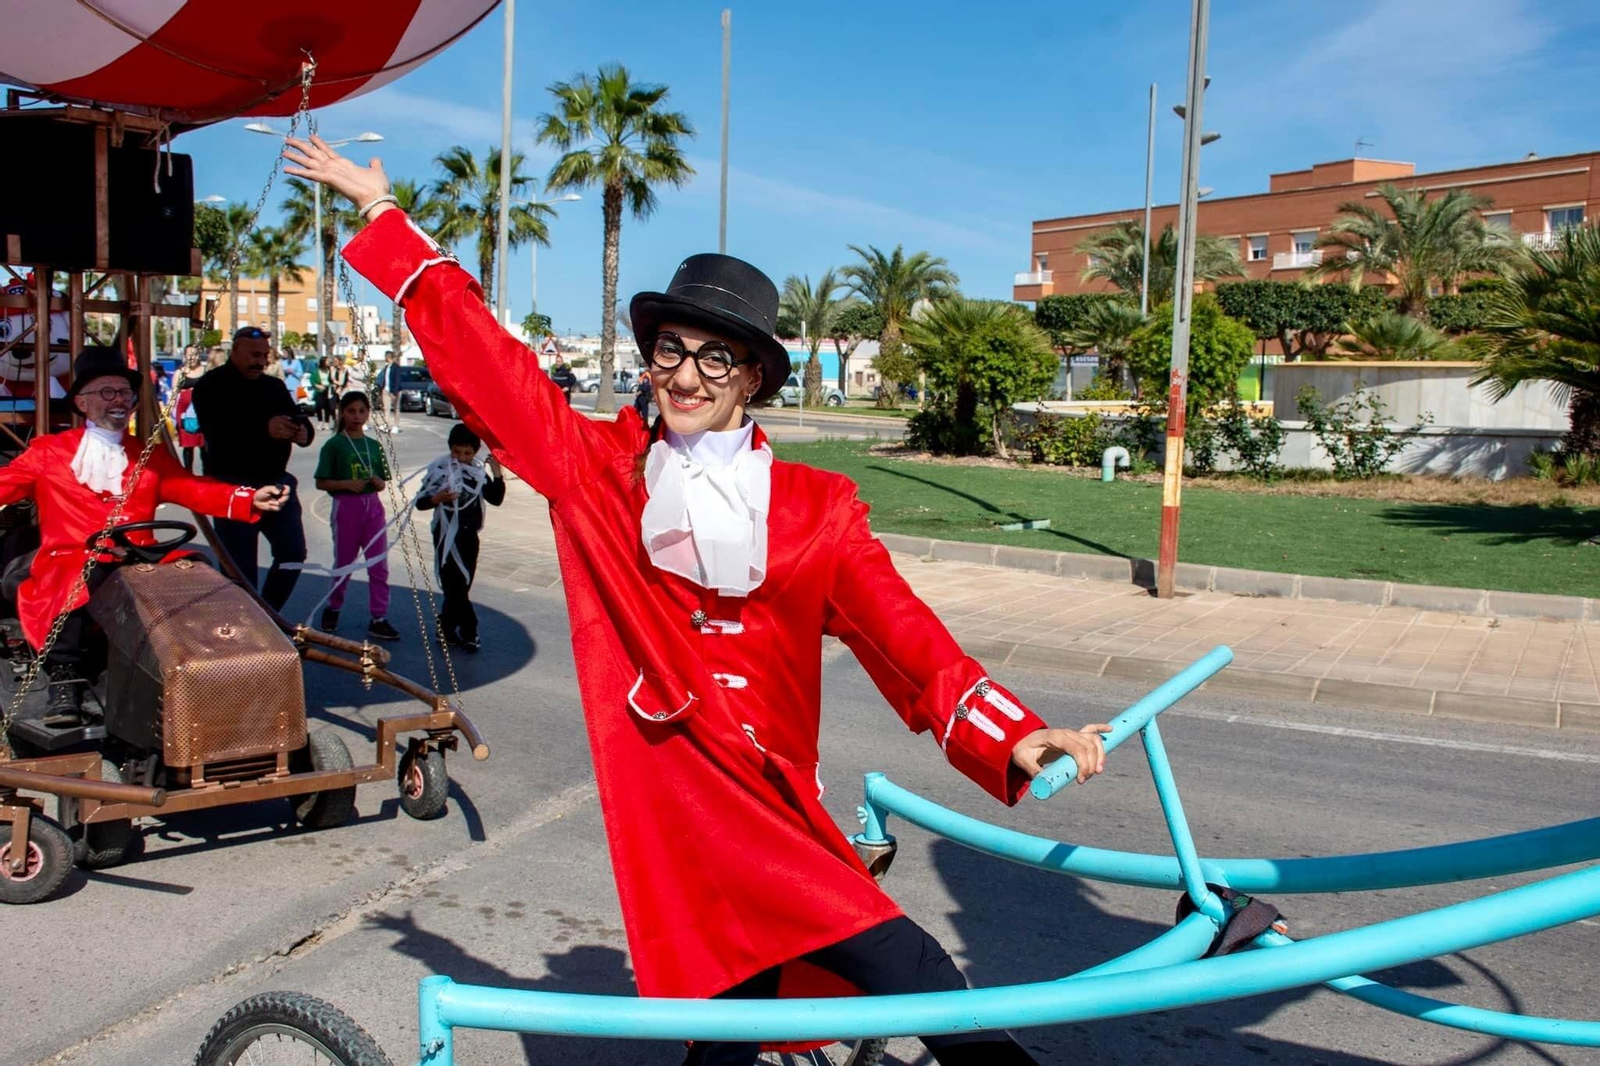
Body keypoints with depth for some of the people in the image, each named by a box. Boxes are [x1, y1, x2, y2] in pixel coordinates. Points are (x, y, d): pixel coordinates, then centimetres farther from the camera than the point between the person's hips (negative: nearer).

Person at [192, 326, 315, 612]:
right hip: (233, 484, -6)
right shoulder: (213, 386, -4)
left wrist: (303, 432, -15)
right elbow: (217, 430, -21)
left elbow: (298, 419, 11)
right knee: (239, 565, -3)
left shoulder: (274, 387, 16)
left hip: (276, 481, 6)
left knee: (293, 552, 3)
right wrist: (264, 428, -34)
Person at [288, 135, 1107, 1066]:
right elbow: (482, 355, 8)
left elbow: (905, 636, -6)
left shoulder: (816, 509, 4)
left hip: (773, 812, 2)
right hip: (679, 812, -2)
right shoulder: (599, 473, 3)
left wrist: (1012, 737, -21)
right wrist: (382, 210, 13)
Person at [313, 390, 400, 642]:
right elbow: (321, 482, -6)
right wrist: (346, 483, -19)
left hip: (373, 507, 4)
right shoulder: (334, 445, -3)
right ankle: (333, 608, 31)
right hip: (346, 507, -4)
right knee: (344, 564, 8)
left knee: (379, 566, 0)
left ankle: (378, 619, 5)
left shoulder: (374, 446, 10)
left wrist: (379, 483, -7)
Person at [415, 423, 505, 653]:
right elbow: (420, 502, -6)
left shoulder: (479, 472, 5)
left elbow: (496, 499, 3)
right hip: (448, 536, -5)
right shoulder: (439, 470, -8)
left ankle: (447, 629, 21)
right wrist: (439, 498, -25)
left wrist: (497, 474, -9)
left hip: (470, 536, 5)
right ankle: (467, 630, 1)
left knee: (461, 585, 10)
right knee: (455, 584, -5)